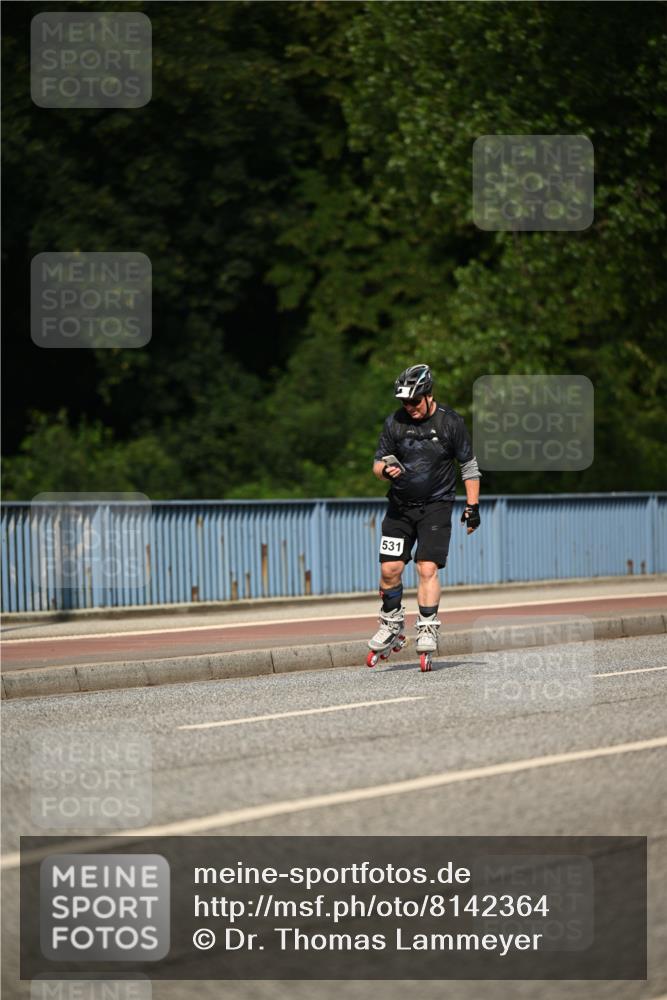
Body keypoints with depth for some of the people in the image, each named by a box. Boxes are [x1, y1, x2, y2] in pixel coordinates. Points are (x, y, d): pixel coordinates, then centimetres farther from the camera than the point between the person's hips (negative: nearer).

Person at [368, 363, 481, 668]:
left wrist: (472, 505, -3)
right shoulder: (394, 422, 0)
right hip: (400, 506, 3)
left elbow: (469, 465, 2)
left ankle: (428, 629, -7)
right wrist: (386, 469, -19)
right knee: (389, 568, -4)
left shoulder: (450, 422, -6)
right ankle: (391, 624, 15)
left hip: (436, 506, -3)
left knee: (427, 569, -14)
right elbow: (378, 461, 6)